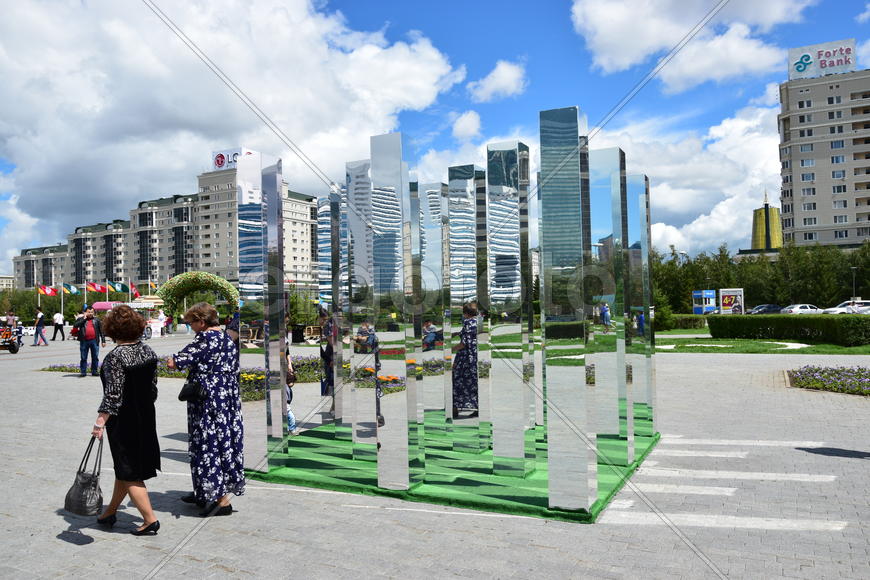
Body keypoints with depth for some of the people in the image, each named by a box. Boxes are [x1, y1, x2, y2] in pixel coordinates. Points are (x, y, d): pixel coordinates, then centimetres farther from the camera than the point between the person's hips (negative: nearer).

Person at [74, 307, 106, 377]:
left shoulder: (96, 320, 12)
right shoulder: (81, 319, 9)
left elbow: (101, 331, 10)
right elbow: (75, 326, -10)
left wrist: (103, 340, 4)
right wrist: (84, 318, -7)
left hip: (94, 341, 1)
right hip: (84, 341, -1)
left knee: (95, 357, 3)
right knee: (83, 357, 3)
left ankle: (94, 371, 11)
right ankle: (83, 371, 9)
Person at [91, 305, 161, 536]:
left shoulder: (115, 356, -20)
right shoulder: (148, 352, 1)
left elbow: (113, 394, -24)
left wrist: (101, 420, -21)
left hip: (123, 421, -7)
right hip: (145, 418, 7)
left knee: (129, 473, 4)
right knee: (123, 467, 20)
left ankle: (150, 520, 6)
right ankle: (109, 513, 36)